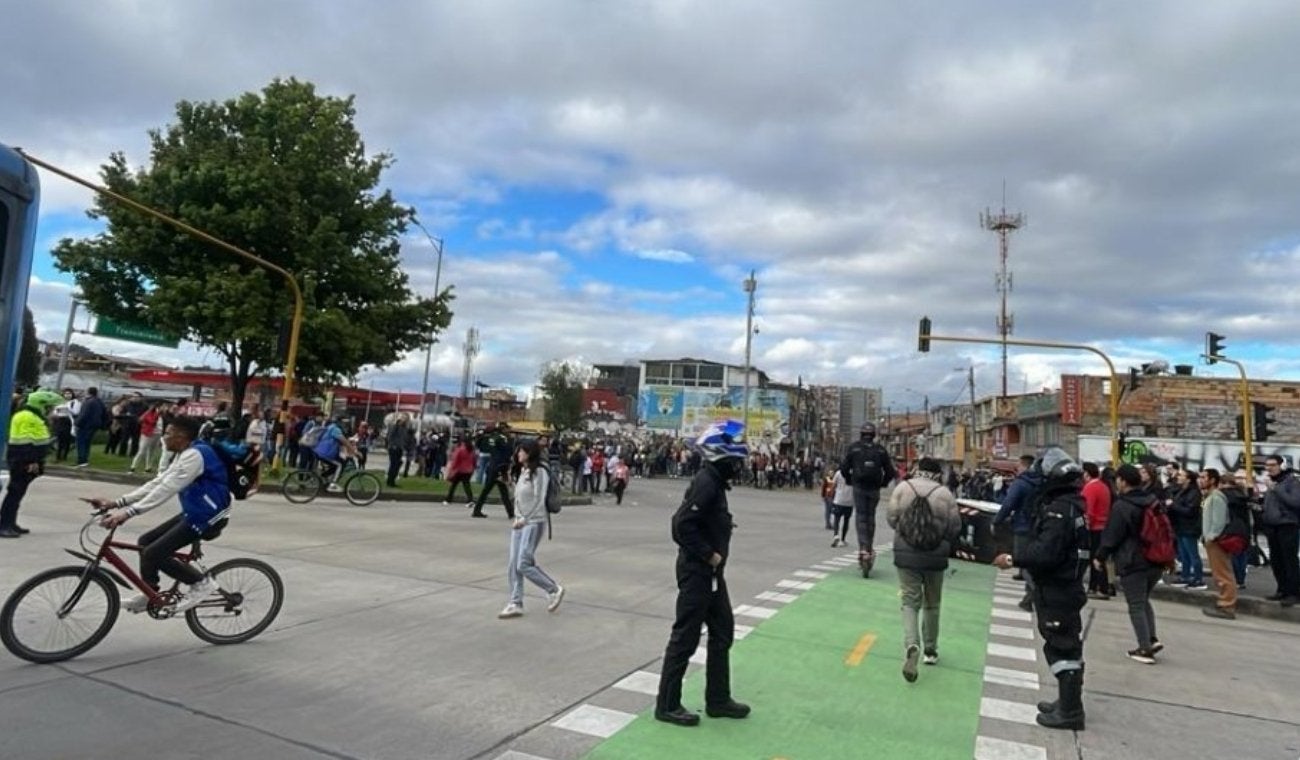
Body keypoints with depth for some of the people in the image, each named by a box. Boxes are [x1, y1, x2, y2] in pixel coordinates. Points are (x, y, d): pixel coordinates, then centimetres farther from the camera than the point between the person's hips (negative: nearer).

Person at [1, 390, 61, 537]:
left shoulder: (35, 417, 18)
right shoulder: (26, 417, -16)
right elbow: (25, 442, -23)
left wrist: (36, 461, 23)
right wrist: (31, 461, -25)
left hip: (27, 460, 11)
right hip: (22, 460, -11)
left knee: (18, 492, 14)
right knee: (15, 492, -9)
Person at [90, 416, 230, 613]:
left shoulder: (194, 455, -19)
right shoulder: (185, 455, 13)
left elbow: (166, 489, -26)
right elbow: (157, 483, 12)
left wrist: (128, 512, -29)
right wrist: (117, 502, 6)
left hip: (208, 517, -10)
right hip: (194, 513, 10)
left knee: (153, 554, -11)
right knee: (146, 542, 12)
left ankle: (201, 582, 2)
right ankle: (150, 594, 25)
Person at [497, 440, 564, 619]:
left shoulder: (539, 472, -11)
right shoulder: (522, 472, 13)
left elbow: (539, 500, -15)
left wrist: (524, 519, -15)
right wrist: (518, 517, 5)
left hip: (534, 522, -8)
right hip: (520, 522, 8)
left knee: (523, 564, -11)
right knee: (513, 565, 4)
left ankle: (554, 589, 7)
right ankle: (516, 603, 11)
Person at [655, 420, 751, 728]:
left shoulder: (715, 481, 9)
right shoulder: (706, 483, -20)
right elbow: (683, 525, -27)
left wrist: (715, 555, 6)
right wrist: (709, 555, -19)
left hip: (711, 572, 10)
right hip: (697, 572, -10)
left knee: (723, 631, 17)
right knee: (685, 637, 1)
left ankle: (718, 699, 30)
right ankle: (667, 705, 14)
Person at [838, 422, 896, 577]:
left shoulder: (854, 448, 0)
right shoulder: (881, 450, 4)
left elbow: (844, 467, -3)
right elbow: (890, 471, 3)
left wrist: (850, 480, 13)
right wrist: (883, 483, 17)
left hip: (859, 487, -2)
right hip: (874, 489, 2)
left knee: (861, 518, -1)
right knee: (870, 518, 15)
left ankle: (863, 549, -18)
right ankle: (869, 550, 20)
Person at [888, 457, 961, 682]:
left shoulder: (902, 488, -8)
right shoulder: (945, 494, -9)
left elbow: (891, 518, -4)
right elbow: (955, 528, -4)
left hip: (906, 555, 0)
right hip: (936, 557, 1)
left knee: (910, 602, 5)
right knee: (932, 604, 18)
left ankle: (911, 645, -18)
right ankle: (930, 650, 30)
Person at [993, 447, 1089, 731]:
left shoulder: (1060, 509, -22)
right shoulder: (1070, 504, 9)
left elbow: (1045, 553, -28)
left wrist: (1013, 559, -19)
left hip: (1056, 591, -10)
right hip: (1064, 587, 10)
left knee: (1062, 647, -1)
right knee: (1066, 646, 19)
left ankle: (1070, 711, 8)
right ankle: (1068, 701, 32)